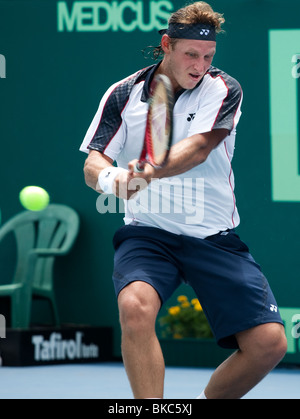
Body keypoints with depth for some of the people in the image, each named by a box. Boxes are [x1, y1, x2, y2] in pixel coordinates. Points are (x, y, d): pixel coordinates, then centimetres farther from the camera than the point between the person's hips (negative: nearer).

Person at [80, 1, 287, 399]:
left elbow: (198, 148, -18)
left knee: (269, 343, -10)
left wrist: (148, 171, -38)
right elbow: (92, 163, -1)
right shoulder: (124, 94, 3)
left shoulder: (223, 90, -1)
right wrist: (108, 177, -27)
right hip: (147, 232, -1)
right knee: (135, 307, -33)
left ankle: (208, 401, 15)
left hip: (215, 237, 1)